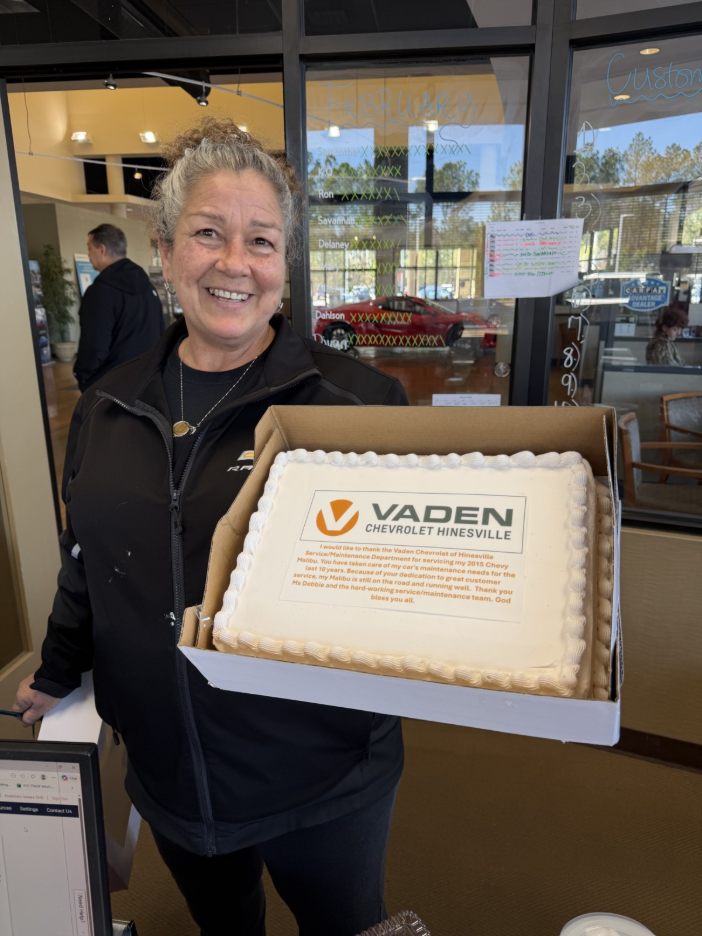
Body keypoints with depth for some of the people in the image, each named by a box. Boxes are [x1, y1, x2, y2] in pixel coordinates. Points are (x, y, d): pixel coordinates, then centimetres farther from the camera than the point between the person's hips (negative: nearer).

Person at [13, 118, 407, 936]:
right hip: (166, 773, 4)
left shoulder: (361, 403, -16)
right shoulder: (108, 409, -2)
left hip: (322, 784, -3)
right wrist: (58, 674, 19)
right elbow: (86, 563, 11)